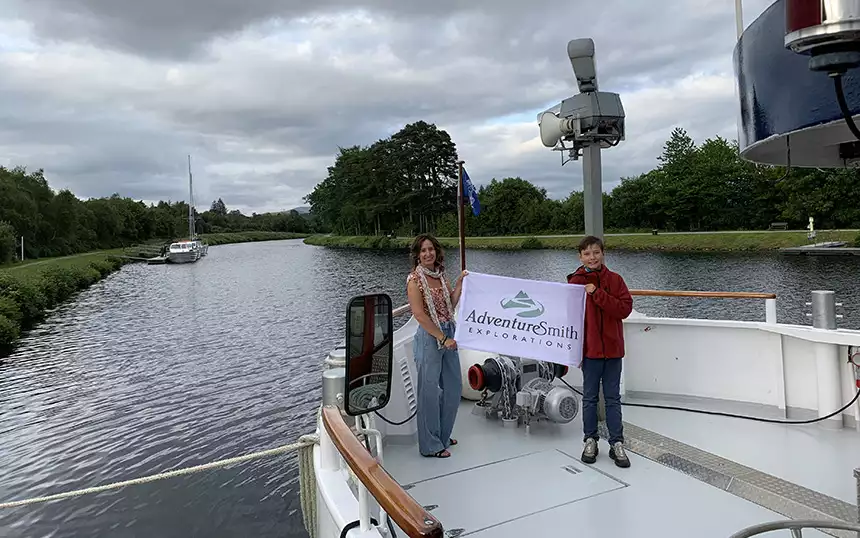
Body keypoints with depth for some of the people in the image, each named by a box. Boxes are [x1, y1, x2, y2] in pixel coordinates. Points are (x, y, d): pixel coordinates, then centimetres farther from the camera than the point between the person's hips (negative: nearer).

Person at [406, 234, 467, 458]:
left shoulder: (440, 275, 10)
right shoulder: (415, 279, -11)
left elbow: (450, 305, 9)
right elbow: (419, 314, -17)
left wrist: (460, 283, 2)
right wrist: (443, 338, -17)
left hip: (448, 334, 8)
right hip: (429, 337, -8)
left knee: (453, 387, 16)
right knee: (430, 391, 2)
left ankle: (443, 435, 34)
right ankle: (430, 445, 16)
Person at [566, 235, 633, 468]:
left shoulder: (615, 279, -1)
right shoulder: (575, 282, -5)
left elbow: (625, 308, -11)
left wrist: (597, 294, -20)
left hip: (613, 348, 1)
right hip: (589, 349, -1)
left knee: (613, 398, 11)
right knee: (590, 397, 12)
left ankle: (617, 443, 20)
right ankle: (590, 440, 24)